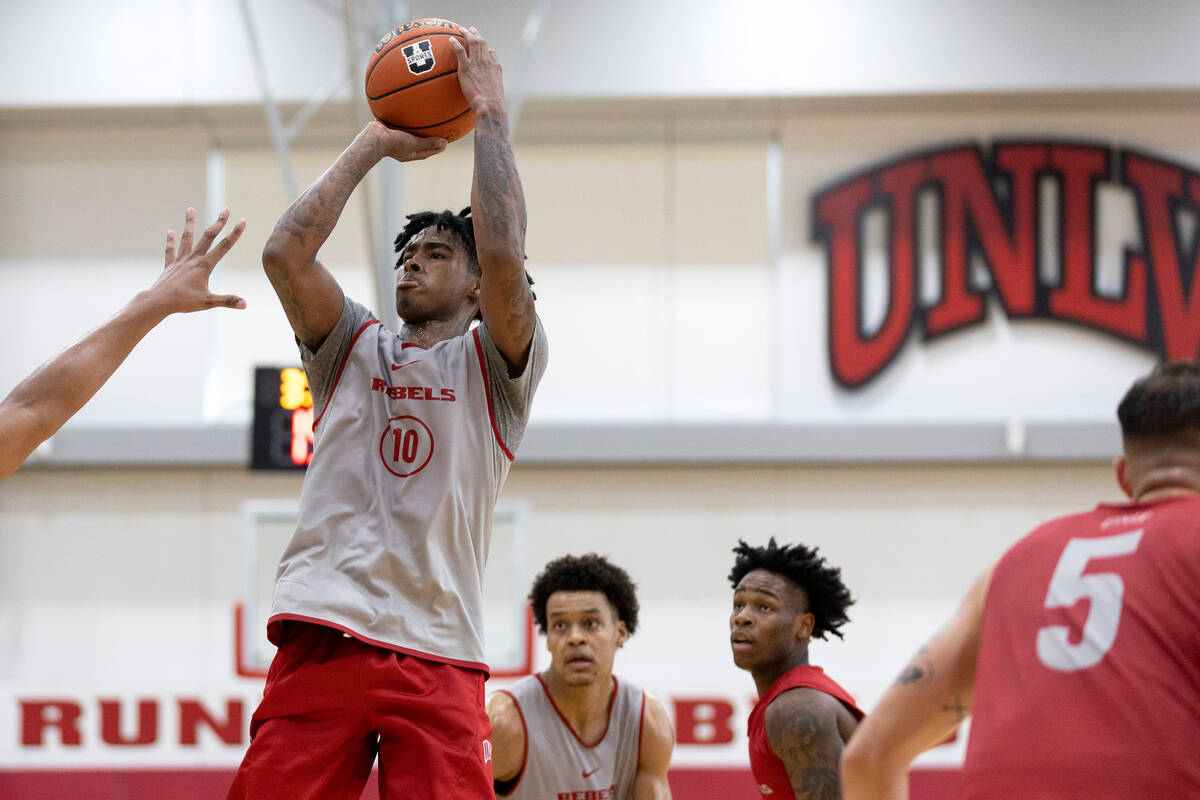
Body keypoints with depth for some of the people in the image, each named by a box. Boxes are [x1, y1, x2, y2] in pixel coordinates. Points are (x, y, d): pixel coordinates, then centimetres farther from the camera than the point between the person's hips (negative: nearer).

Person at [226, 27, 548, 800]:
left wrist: (490, 115, 2)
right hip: (322, 639, 2)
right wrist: (373, 145, 12)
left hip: (437, 653, -2)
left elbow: (503, 254, -8)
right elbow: (285, 253, 4)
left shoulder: (493, 364, 12)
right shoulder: (354, 348, 21)